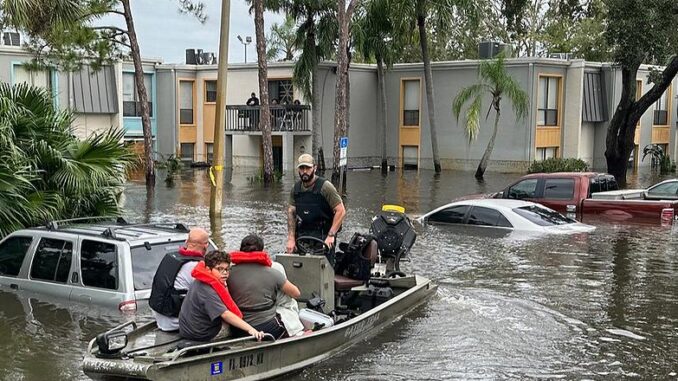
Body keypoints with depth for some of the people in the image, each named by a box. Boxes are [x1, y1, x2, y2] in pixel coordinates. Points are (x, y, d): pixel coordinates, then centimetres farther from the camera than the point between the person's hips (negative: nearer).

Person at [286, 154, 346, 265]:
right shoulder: (296, 188, 10)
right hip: (301, 235, 5)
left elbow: (341, 211, -11)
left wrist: (331, 235, -16)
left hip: (323, 236, -5)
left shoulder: (325, 187, -7)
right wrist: (291, 239, 2)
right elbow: (291, 213, 11)